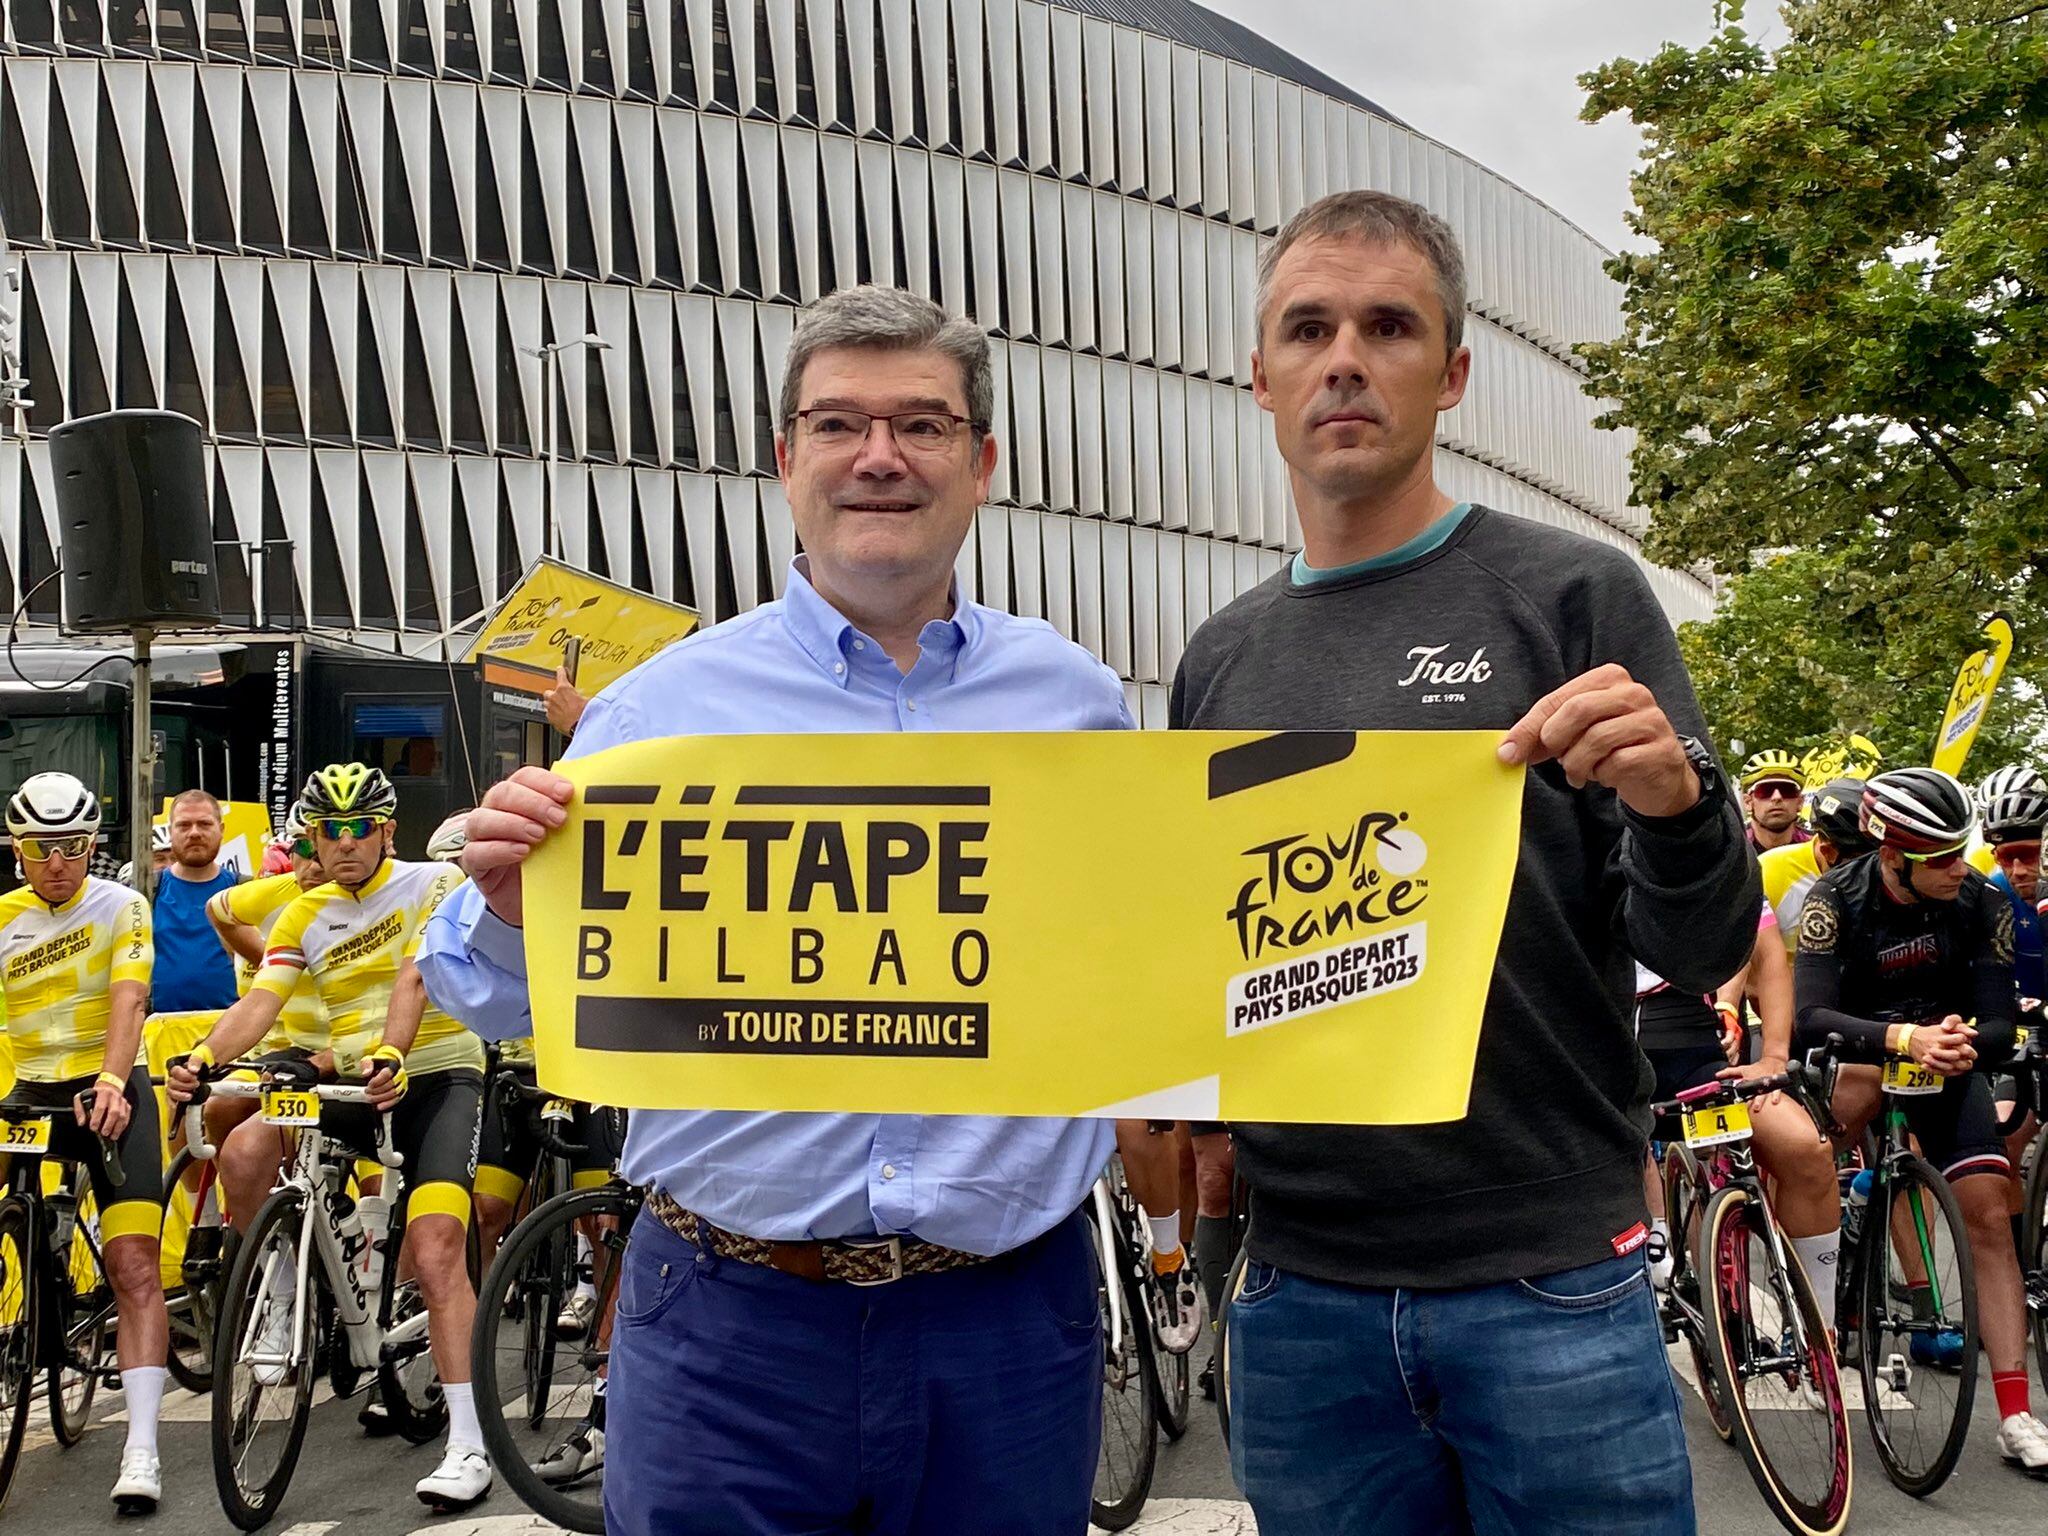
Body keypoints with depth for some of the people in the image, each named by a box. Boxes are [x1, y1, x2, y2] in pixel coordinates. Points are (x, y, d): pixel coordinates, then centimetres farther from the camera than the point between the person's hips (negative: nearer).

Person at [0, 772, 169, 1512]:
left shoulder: (120, 906, -3)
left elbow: (128, 1001, -16)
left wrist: (110, 1083, -32)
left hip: (112, 1092, -4)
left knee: (134, 1267, -13)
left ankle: (141, 1451, -16)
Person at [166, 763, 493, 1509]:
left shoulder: (432, 883, -4)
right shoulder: (305, 916, 9)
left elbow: (413, 978, -21)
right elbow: (259, 1003, -4)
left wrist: (389, 1057, -39)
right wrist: (201, 1058, -24)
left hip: (437, 1077, -5)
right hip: (351, 1082, 5)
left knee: (435, 1252, -21)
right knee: (244, 1151, -23)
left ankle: (468, 1447, -19)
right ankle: (280, 1299, 4)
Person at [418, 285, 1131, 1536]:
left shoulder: (1080, 701, 6)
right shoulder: (665, 701, 1)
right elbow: (517, 1001, 3)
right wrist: (508, 905, -17)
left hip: (1009, 1326, 2)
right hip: (732, 1327, -1)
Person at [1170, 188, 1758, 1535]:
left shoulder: (1573, 594, -2)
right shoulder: (1220, 661, 9)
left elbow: (1704, 954, -4)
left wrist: (1674, 800, -24)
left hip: (1549, 1289, -3)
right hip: (1302, 1297, 4)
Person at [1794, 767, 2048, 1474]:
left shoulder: (1982, 904, -16)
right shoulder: (1837, 898, -23)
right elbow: (1810, 1016, -32)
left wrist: (1965, 1039, -38)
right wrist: (1904, 1037, -47)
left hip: (1947, 1057, 0)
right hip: (1856, 1054, 0)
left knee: (1987, 1215, -12)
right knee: (1866, 1076, -30)